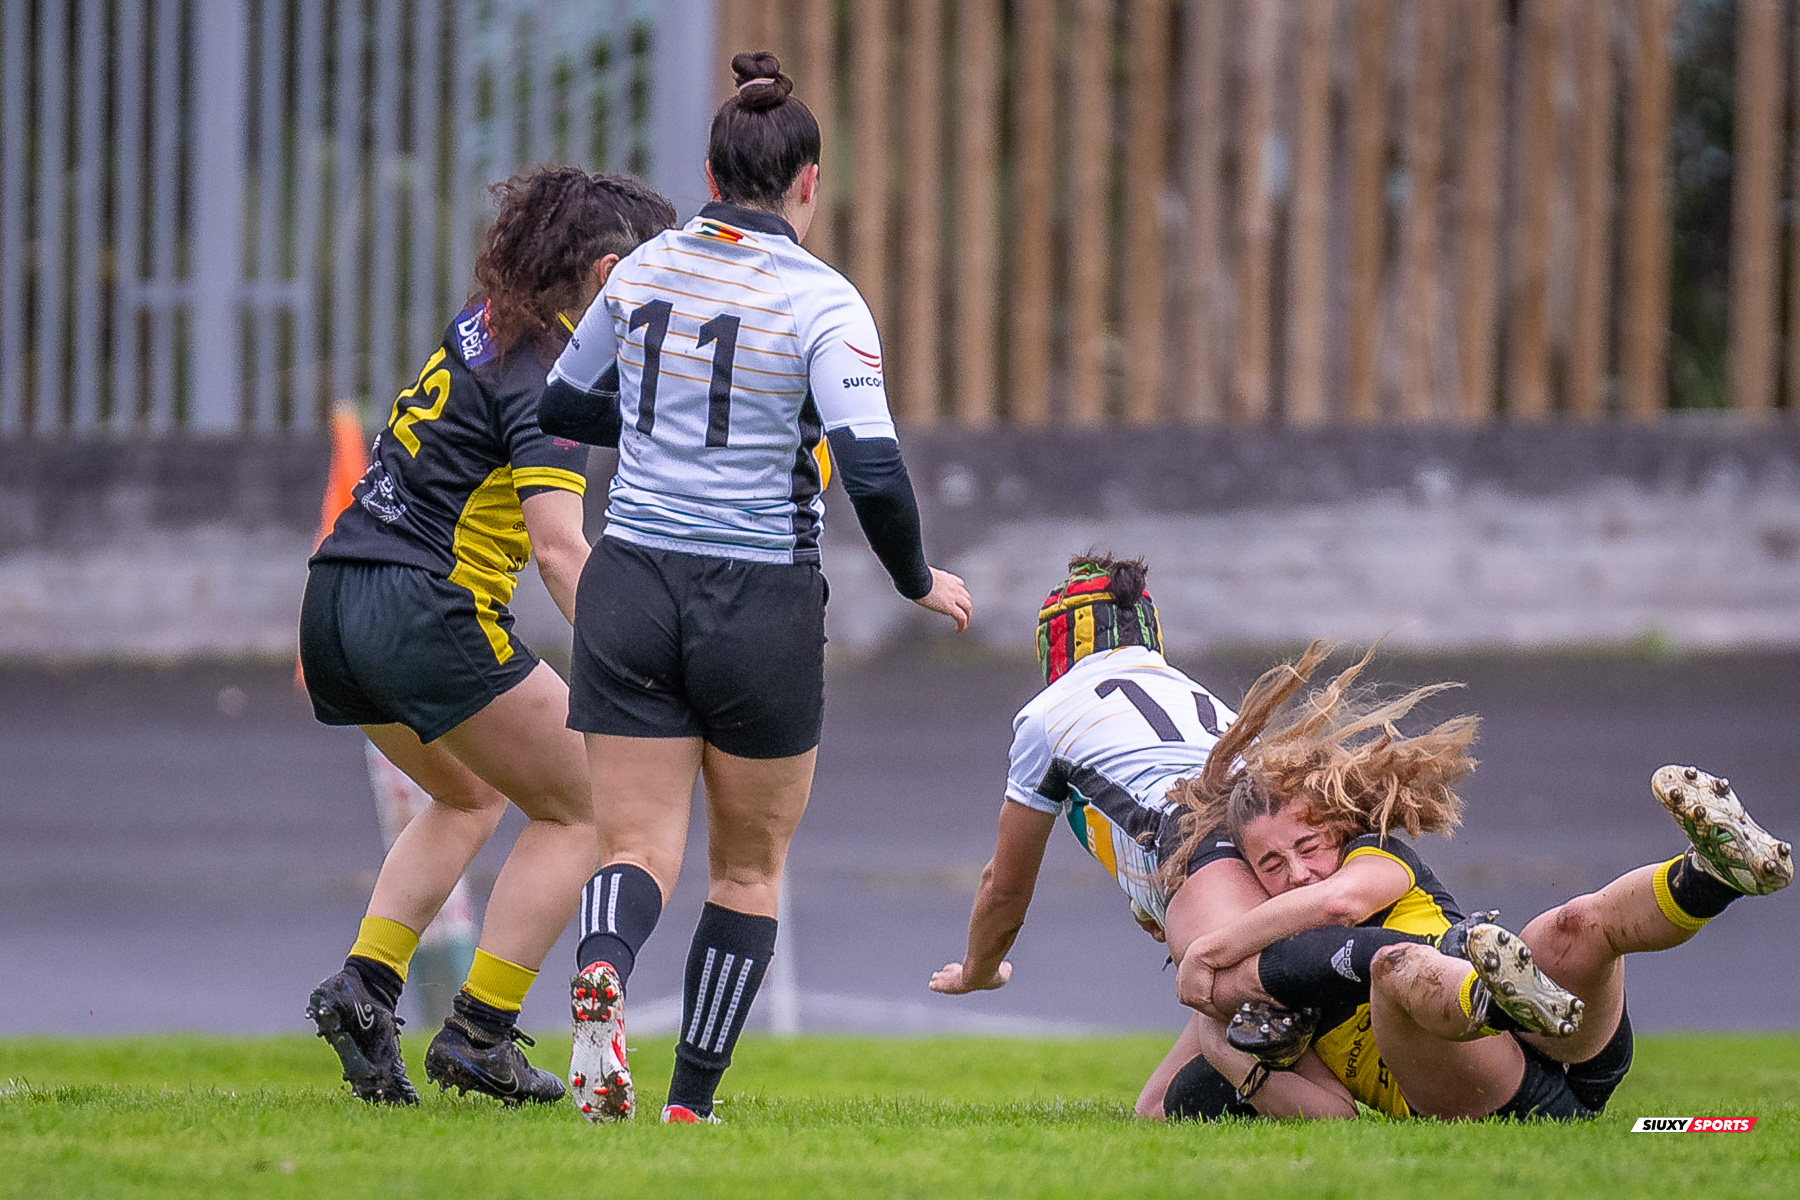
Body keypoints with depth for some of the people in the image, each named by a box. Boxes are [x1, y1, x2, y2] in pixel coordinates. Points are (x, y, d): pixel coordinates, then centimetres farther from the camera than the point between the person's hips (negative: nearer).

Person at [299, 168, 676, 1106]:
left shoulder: (486, 324, 12)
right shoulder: (548, 376, -14)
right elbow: (559, 549, -25)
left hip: (335, 604, 9)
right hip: (428, 616, -9)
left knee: (469, 797, 29)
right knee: (577, 809, 6)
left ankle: (364, 986, 11)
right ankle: (478, 1036, 1)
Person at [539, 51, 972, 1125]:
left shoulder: (645, 269, 5)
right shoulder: (821, 301, -10)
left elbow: (562, 406, 17)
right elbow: (873, 470, -17)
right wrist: (919, 581, 0)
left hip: (631, 591, 3)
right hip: (762, 610, -3)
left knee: (638, 849, 3)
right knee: (751, 867, 15)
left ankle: (601, 972, -31)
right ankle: (694, 1100, 12)